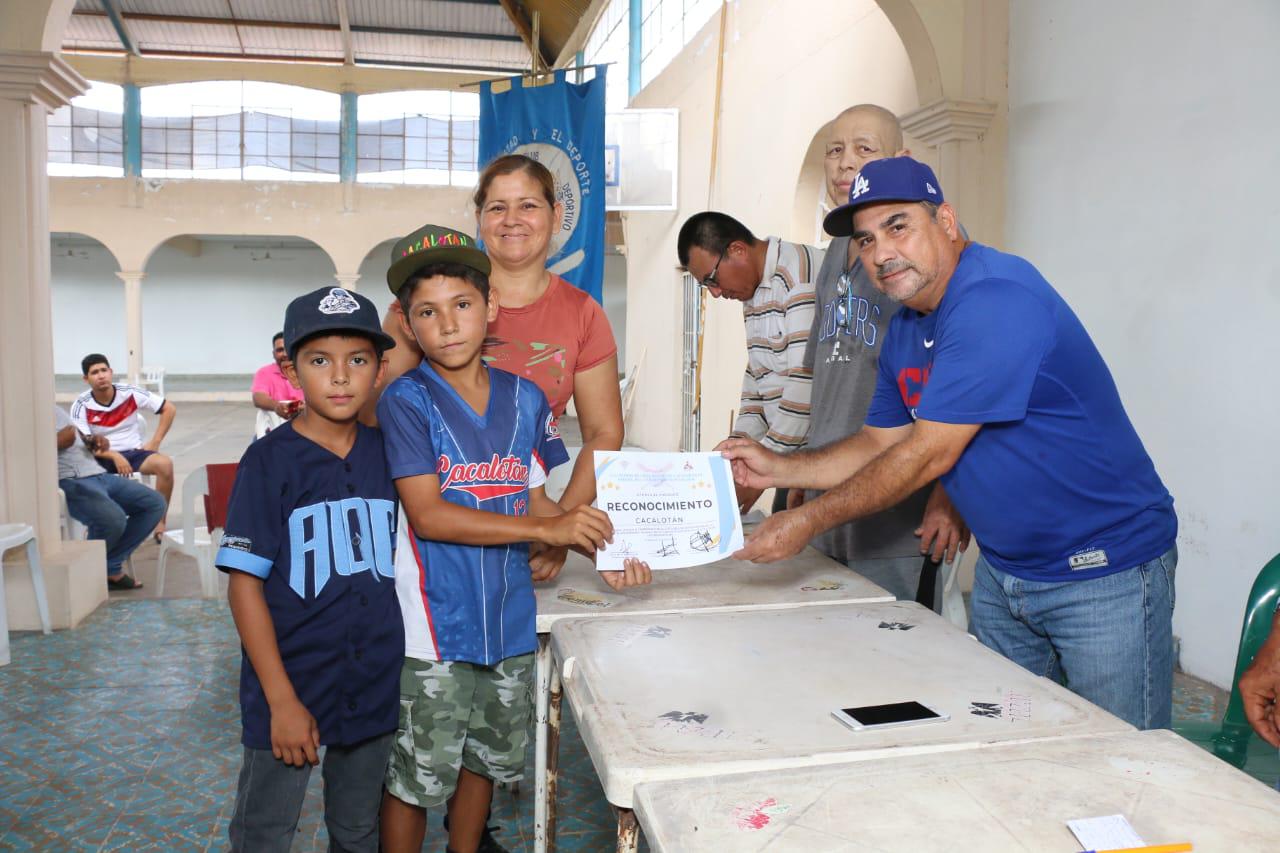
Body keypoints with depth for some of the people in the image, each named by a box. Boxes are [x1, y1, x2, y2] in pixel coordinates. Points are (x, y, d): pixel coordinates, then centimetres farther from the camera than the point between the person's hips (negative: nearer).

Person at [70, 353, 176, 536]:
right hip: (102, 458, -1)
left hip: (134, 452, 1)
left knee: (165, 464, -30)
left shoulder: (130, 393, -5)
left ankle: (160, 522, -19)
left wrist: (154, 442, -4)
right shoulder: (81, 406, -6)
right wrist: (114, 456, -27)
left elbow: (169, 409, 2)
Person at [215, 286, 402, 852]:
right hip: (291, 688, -4)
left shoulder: (385, 453, 1)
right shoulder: (269, 460, -12)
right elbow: (244, 584, -12)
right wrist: (282, 699, -15)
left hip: (375, 689, 4)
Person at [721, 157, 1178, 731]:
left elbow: (929, 454, -26)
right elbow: (881, 444, 10)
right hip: (1003, 570, 8)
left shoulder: (996, 301, -25)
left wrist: (809, 520, -20)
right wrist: (779, 469, -3)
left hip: (1103, 570, -8)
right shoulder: (905, 328, 5)